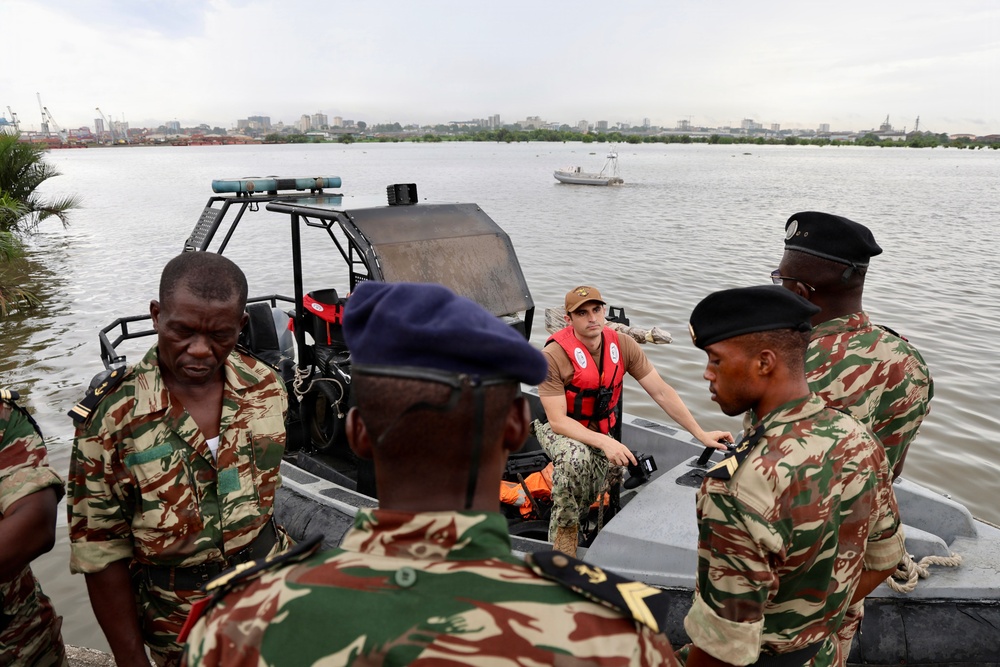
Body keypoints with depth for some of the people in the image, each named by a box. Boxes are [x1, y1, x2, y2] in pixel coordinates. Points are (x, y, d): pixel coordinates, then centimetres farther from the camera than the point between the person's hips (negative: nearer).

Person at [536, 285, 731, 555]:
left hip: (601, 429, 4)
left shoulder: (622, 345, -12)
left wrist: (701, 434, -13)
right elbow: (558, 421, -25)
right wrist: (604, 442, -37)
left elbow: (661, 392, -10)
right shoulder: (553, 356, -26)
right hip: (558, 428, -4)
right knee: (576, 456, -38)